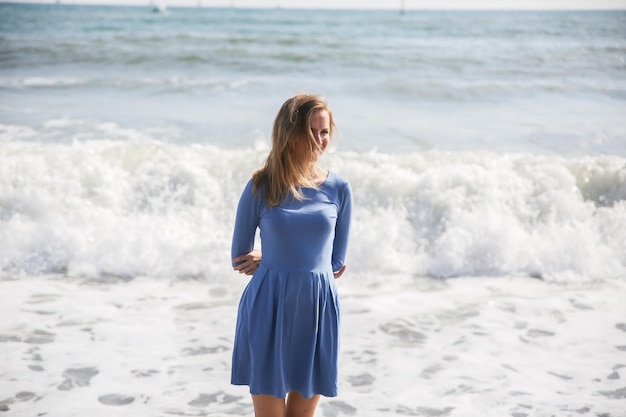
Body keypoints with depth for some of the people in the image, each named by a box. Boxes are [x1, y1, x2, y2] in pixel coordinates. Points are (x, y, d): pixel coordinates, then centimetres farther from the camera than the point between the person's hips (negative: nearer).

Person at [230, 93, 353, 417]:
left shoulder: (338, 189, 2)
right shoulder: (260, 188, -3)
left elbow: (335, 263, 7)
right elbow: (240, 259, 5)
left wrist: (272, 261, 0)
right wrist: (286, 264, -1)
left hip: (316, 309, 2)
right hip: (268, 309, -2)